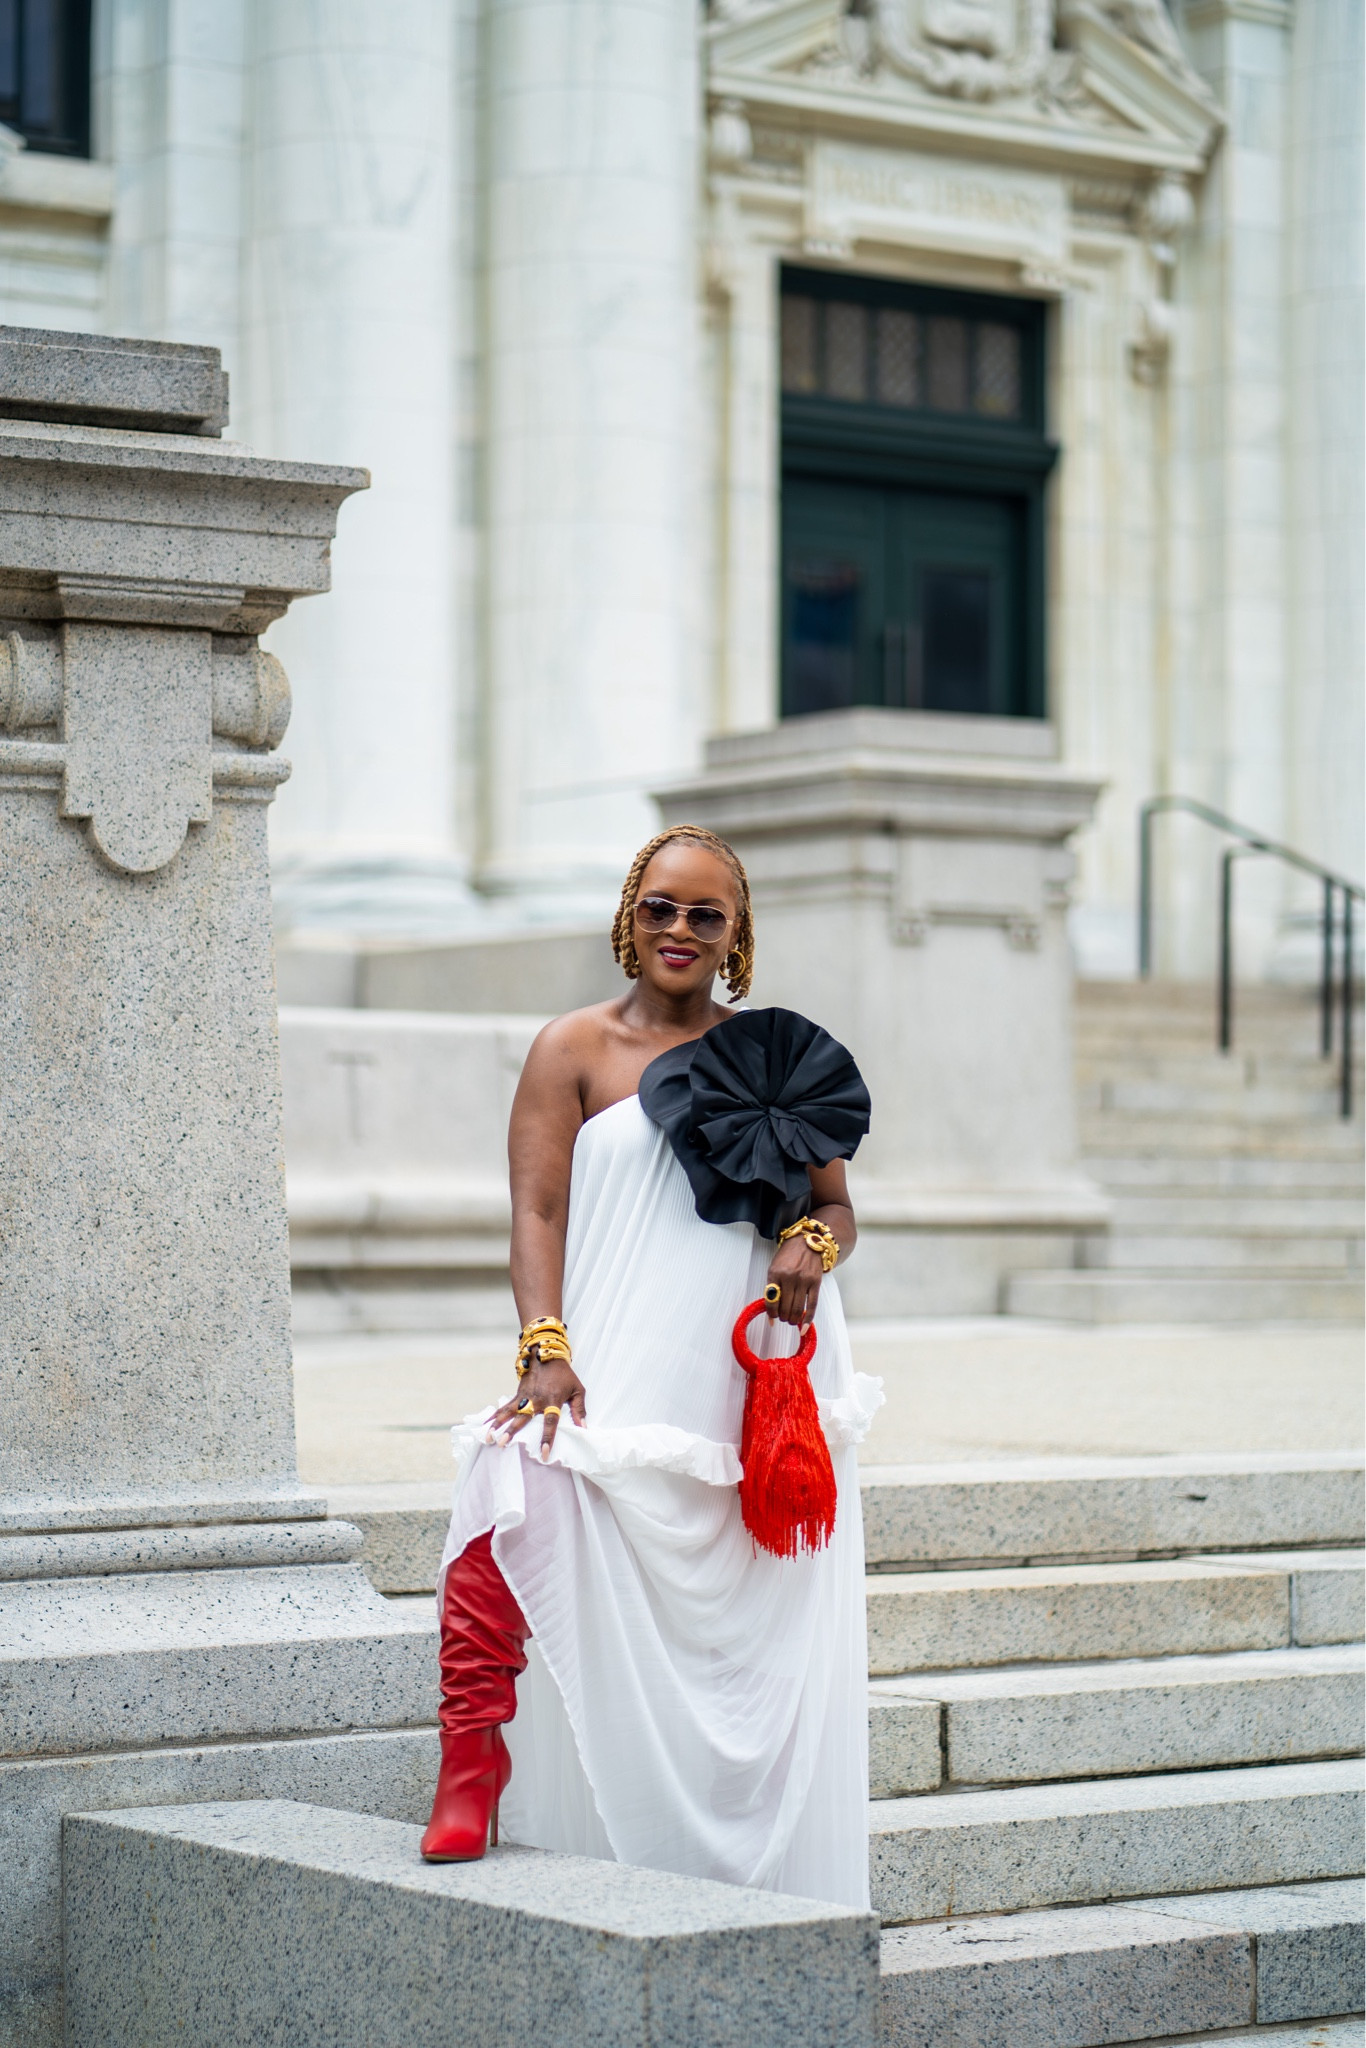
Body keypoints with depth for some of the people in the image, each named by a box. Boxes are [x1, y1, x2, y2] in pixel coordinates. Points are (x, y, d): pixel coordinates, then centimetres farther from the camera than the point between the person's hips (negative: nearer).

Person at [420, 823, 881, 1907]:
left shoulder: (781, 1056, 16)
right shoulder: (575, 1048, 7)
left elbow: (836, 1206, 20)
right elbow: (537, 1211, -2)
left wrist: (812, 1244, -5)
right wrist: (545, 1348, -17)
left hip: (760, 1395, 3)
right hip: (624, 1390, -3)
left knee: (766, 1651, 3)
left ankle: (768, 1897, 10)